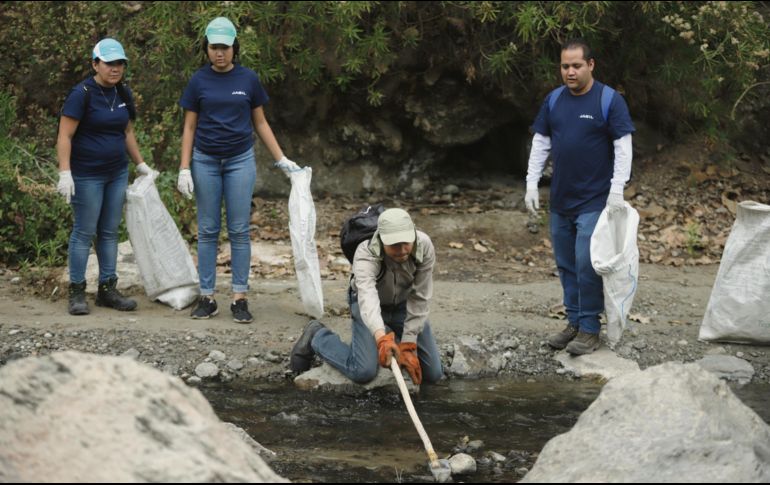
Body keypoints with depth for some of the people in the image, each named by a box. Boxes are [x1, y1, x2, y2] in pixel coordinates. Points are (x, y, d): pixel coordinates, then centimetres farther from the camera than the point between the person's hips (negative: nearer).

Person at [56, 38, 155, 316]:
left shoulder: (123, 94, 6)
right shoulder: (83, 94, -14)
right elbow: (64, 136, -16)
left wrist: (141, 164, 19)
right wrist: (65, 173, -23)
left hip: (117, 173, 6)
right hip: (87, 175, -6)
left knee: (110, 231, 9)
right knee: (85, 231, -1)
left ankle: (107, 290, 16)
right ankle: (77, 293, 6)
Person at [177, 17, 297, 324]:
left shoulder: (249, 79, 0)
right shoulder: (198, 81, -1)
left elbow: (260, 123, 8)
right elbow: (189, 127, 3)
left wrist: (281, 159, 4)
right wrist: (184, 169, -4)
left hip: (240, 161, 0)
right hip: (205, 162, 0)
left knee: (239, 230, -1)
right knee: (207, 230, 3)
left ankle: (239, 298, 3)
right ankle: (207, 298, 7)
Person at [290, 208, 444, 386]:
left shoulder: (424, 246, -29)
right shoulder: (366, 254, -38)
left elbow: (420, 298, -22)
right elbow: (367, 297, -55)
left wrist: (408, 345, -26)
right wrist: (381, 337, -73)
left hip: (404, 304, 4)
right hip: (370, 306, -3)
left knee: (433, 373, -1)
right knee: (363, 372, -21)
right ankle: (317, 337, 7)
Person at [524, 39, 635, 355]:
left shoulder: (609, 100, -8)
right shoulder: (554, 101, 8)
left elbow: (623, 147, -9)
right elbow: (540, 144, 14)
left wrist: (617, 190, -16)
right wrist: (532, 184, 7)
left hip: (594, 201, -6)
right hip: (560, 199, 6)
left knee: (587, 265, -10)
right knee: (566, 265, 11)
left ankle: (589, 330, -2)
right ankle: (574, 322, 21)